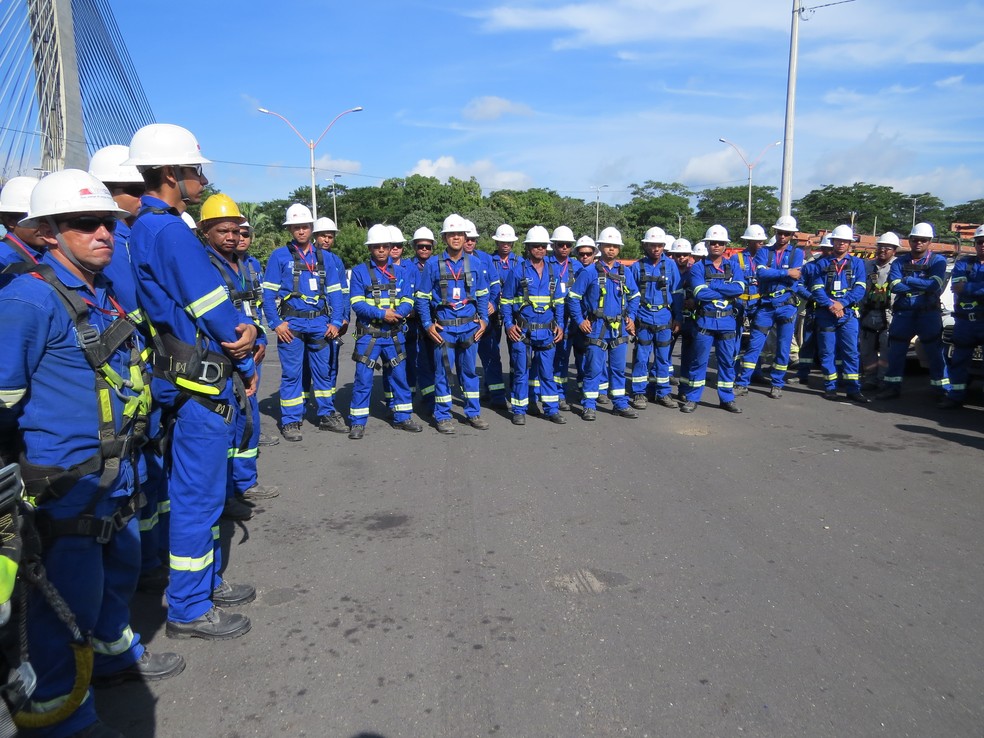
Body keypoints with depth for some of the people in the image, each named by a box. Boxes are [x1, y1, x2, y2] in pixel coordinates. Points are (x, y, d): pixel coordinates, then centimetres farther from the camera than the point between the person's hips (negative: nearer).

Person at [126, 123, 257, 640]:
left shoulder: (143, 229, 12)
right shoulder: (169, 231, -19)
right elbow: (214, 311, -17)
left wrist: (244, 330, -3)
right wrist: (246, 364, -2)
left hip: (184, 381, 10)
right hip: (202, 384, -10)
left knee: (200, 491, 20)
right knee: (197, 496, 1)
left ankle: (206, 581, 35)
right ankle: (189, 611, 15)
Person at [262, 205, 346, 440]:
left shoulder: (324, 257, 11)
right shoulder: (279, 256, 1)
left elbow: (334, 292, 9)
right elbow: (268, 292, -3)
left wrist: (336, 322, -1)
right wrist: (276, 323, -11)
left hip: (320, 323, 3)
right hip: (292, 324, -3)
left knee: (324, 370, 10)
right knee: (291, 373, 1)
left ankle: (327, 415, 23)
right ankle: (290, 422, 9)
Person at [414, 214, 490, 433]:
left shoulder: (474, 263, 6)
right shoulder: (433, 265, -1)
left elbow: (482, 295, 13)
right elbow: (422, 297, 1)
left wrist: (484, 319, 3)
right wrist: (428, 324, -6)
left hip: (470, 326, 2)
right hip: (443, 327, -2)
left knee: (469, 370, 11)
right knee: (443, 371, 2)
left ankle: (473, 413, 22)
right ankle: (443, 416, 13)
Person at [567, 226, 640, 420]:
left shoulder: (625, 272, 8)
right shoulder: (589, 272, -5)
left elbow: (634, 297, 19)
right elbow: (573, 297, -3)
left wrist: (630, 317, 7)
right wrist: (580, 321, -7)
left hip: (619, 328, 4)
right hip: (596, 328, -4)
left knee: (618, 367, 10)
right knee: (594, 368, -1)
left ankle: (620, 404, 20)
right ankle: (589, 406, 8)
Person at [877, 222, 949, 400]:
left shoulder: (938, 260, 1)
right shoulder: (899, 261, 8)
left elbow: (935, 285, -15)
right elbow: (894, 286, -8)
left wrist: (907, 280, -10)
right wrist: (923, 285, -11)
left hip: (929, 313, -3)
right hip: (903, 313, 3)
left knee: (934, 352, 0)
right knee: (895, 351, 8)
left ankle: (943, 390, 7)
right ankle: (892, 387, 19)